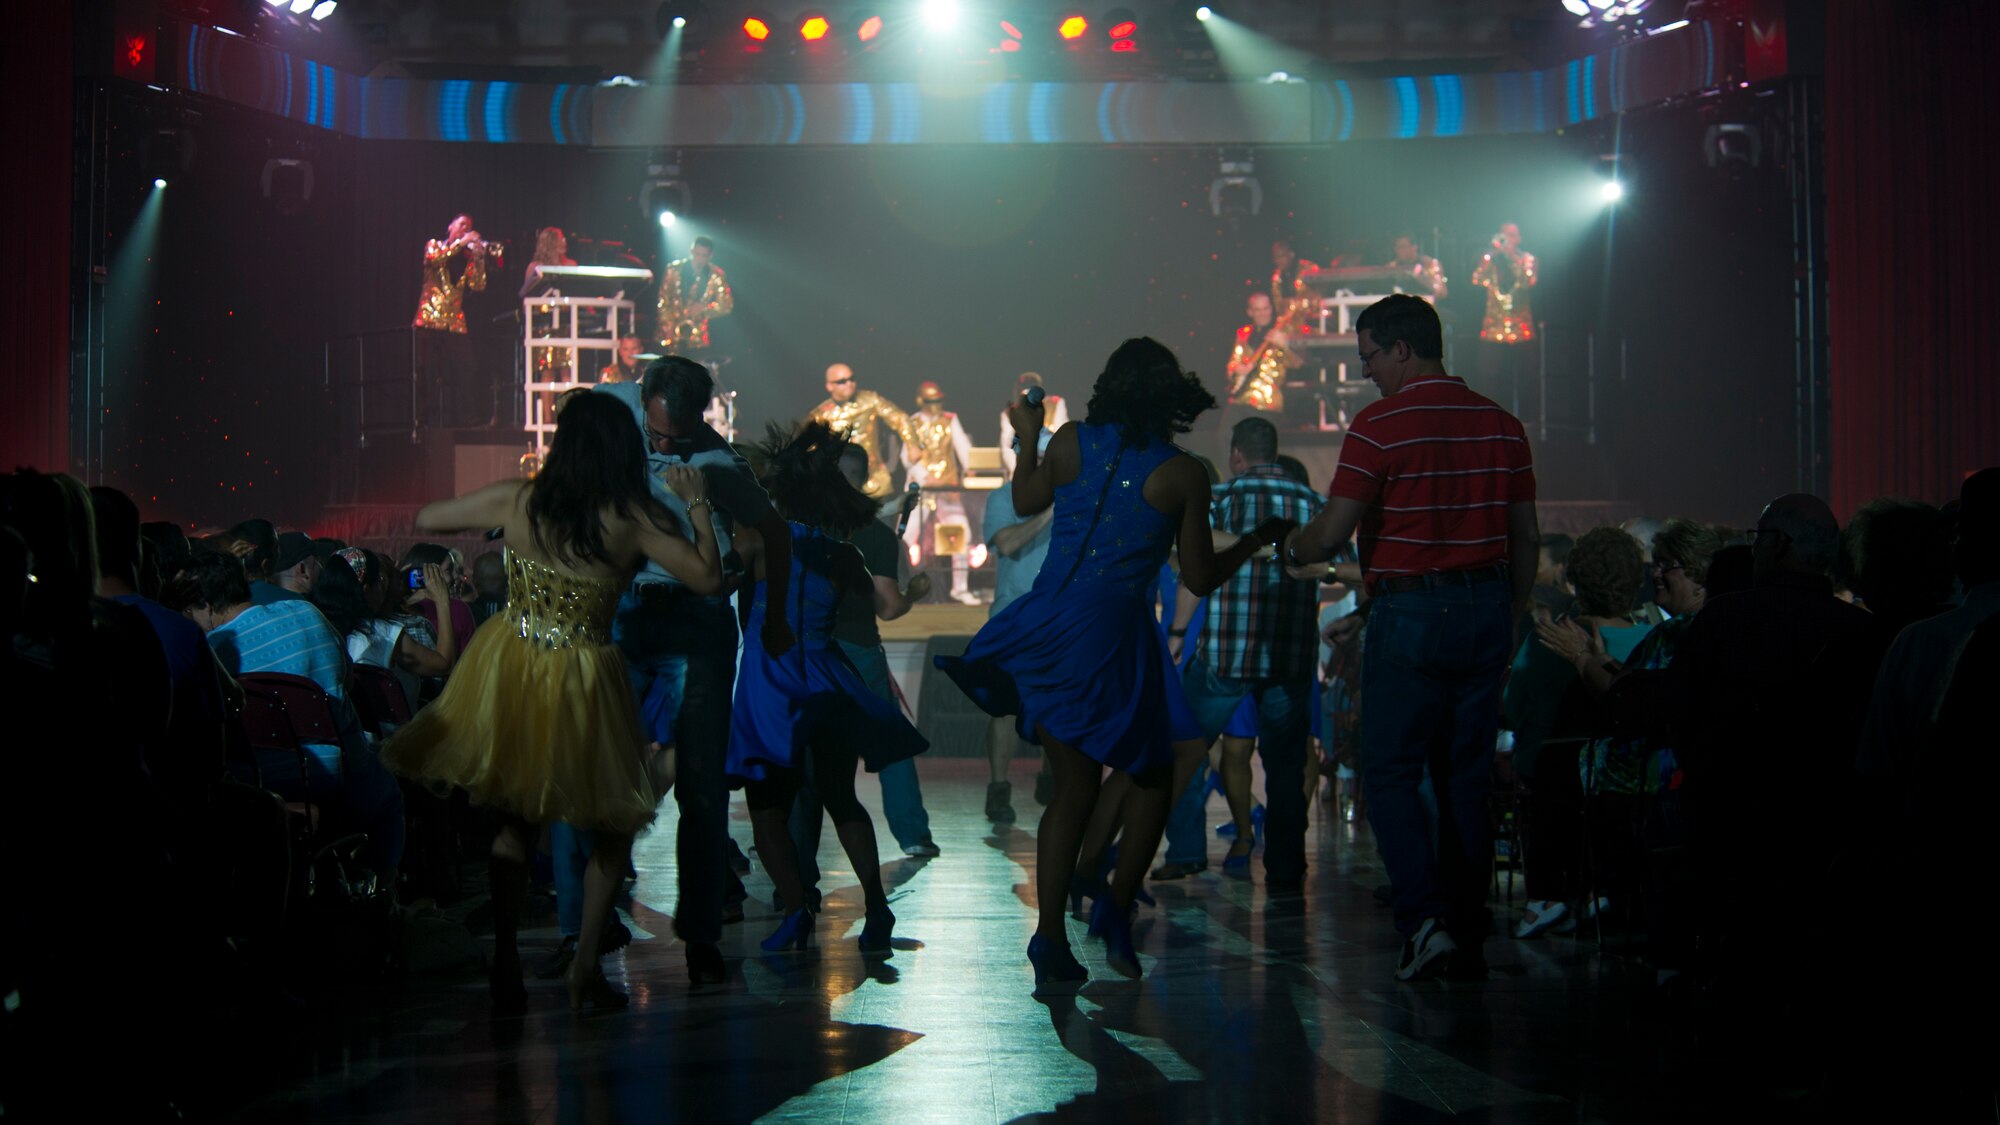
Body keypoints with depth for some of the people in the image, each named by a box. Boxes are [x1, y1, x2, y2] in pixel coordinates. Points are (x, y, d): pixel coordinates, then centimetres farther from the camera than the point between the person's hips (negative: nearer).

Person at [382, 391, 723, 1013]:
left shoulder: (516, 500, -4)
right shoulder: (635, 516, -12)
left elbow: (426, 519, 9)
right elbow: (707, 577, -11)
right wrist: (696, 505, 0)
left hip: (508, 668, 3)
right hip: (580, 681, -3)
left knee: (516, 820, 17)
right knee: (611, 827, 14)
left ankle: (505, 964, 10)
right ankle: (585, 966, 4)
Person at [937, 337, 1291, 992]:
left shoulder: (1070, 442, 2)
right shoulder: (1183, 475, -5)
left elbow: (1026, 502, 21)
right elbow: (1199, 578, 0)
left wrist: (1027, 436, 36)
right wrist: (1256, 540, 16)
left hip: (1044, 626, 4)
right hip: (1111, 635, -4)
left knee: (1075, 786, 11)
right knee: (1151, 776, 16)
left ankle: (1051, 941, 7)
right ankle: (1117, 906, 2)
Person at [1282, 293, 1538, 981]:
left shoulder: (1381, 423, -9)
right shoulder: (1501, 424, 9)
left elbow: (1332, 532, -11)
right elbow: (1525, 538, 12)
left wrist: (1293, 550, 11)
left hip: (1410, 613, -5)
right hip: (1485, 612, 6)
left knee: (1390, 772, 2)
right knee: (1467, 775, 10)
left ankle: (1424, 920, -11)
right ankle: (1467, 935, 13)